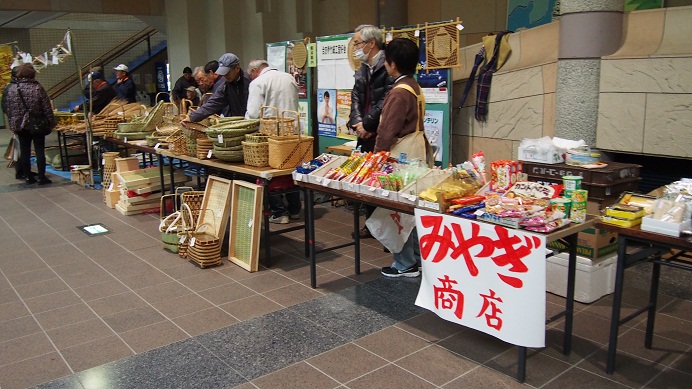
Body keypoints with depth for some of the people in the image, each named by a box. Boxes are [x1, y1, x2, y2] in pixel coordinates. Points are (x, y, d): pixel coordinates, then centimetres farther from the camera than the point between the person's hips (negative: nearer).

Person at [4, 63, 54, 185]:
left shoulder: (11, 89, 1)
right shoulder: (37, 88, -10)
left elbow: (9, 109, 5)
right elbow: (47, 107, -10)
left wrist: (13, 124, 13)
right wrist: (50, 122, -1)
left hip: (20, 125, 3)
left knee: (24, 151, 9)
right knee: (40, 151, 3)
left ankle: (28, 177, 15)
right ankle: (42, 177, 3)